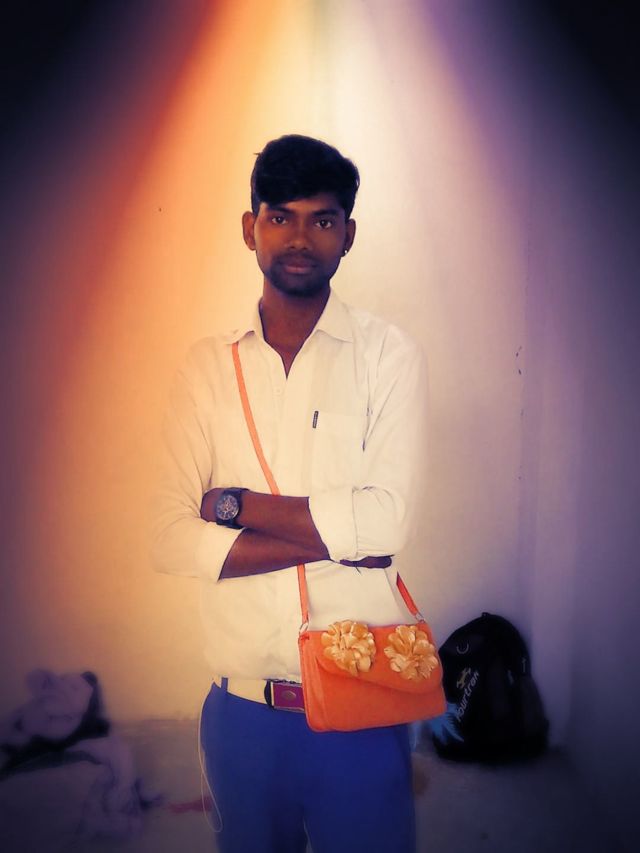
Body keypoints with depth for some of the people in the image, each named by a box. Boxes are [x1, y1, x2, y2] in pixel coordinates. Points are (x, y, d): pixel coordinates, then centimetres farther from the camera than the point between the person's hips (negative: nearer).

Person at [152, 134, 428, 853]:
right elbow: (171, 539, -9)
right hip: (242, 708, 3)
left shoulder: (388, 354, -4)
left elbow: (386, 518, -16)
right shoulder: (207, 366, 1)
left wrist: (230, 504, -11)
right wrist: (333, 539, -15)